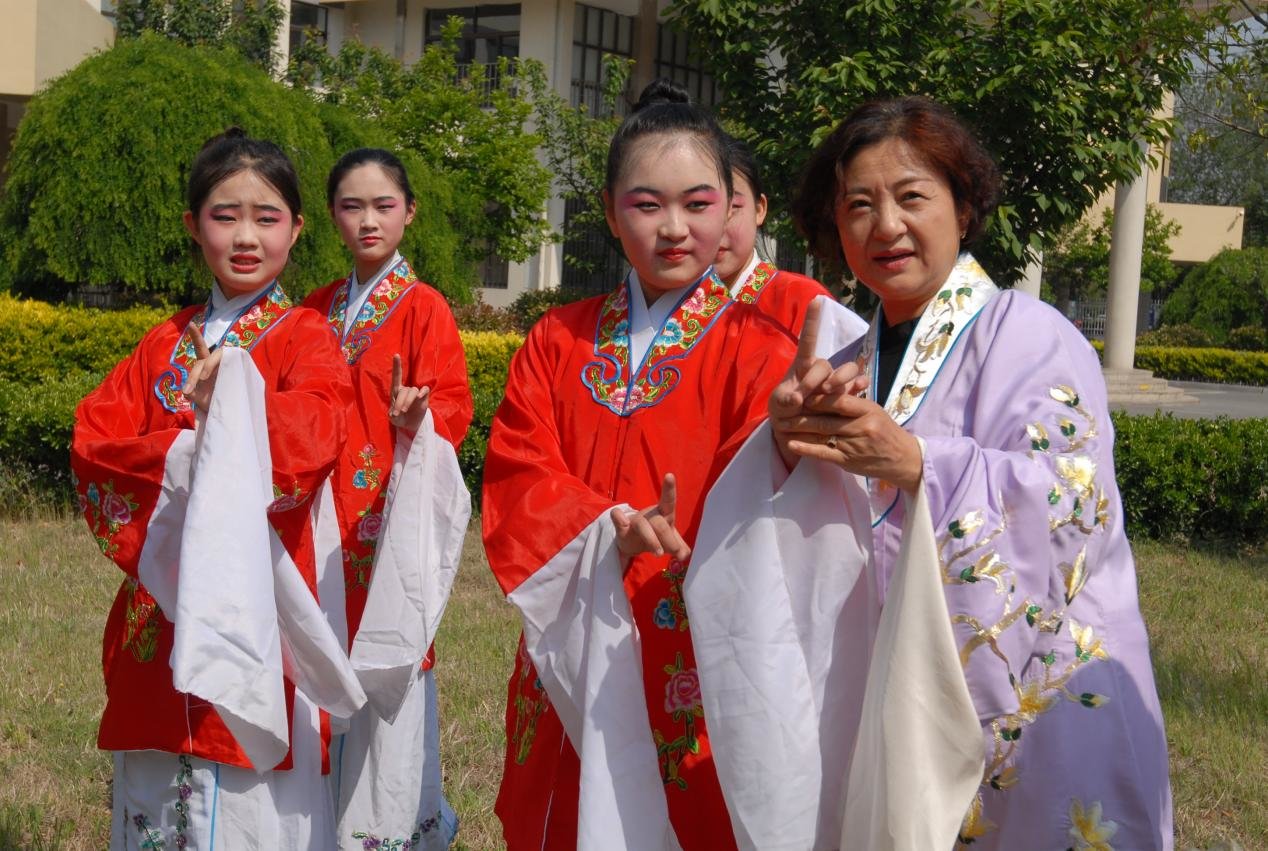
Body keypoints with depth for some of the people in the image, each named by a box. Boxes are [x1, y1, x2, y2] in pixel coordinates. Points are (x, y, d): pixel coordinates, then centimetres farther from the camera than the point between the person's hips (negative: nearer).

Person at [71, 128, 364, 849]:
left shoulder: (305, 339, -1)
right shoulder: (166, 344, 15)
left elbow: (305, 446, -20)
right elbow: (93, 443, 2)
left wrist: (218, 411, -11)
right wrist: (181, 455, -14)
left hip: (252, 611, -5)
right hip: (160, 613, 5)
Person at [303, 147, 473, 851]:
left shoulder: (423, 307, -4)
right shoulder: (318, 310, 14)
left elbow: (453, 406, -8)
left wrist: (416, 414, -28)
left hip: (391, 515, -5)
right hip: (328, 515, 5)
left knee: (385, 663, -3)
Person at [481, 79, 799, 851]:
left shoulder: (760, 352, -5)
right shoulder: (556, 342, 8)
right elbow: (515, 476, -2)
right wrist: (607, 528, -20)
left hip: (694, 666, -3)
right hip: (569, 656, 4)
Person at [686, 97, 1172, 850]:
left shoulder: (1026, 336, -8)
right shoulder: (849, 372, 9)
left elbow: (1076, 510, -20)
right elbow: (798, 535, 2)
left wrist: (913, 462, -29)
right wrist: (788, 437, -17)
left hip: (1037, 708, -5)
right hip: (899, 713, 5)